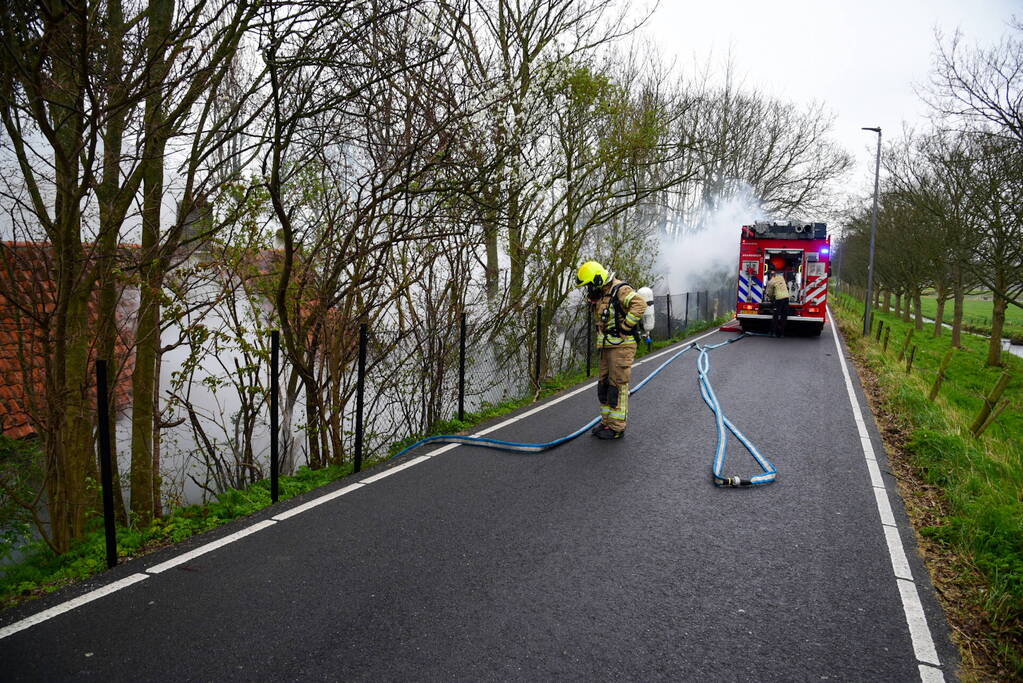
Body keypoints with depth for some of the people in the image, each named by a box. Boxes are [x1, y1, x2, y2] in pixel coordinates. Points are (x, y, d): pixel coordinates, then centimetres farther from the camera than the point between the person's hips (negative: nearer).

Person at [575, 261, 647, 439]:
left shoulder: (621, 290, -14)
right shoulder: (601, 295, 15)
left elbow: (639, 304, -30)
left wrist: (625, 327, -25)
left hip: (622, 346, -9)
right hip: (607, 347, 10)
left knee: (617, 386, -5)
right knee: (604, 384, 13)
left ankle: (617, 427, 2)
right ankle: (607, 422, 23)